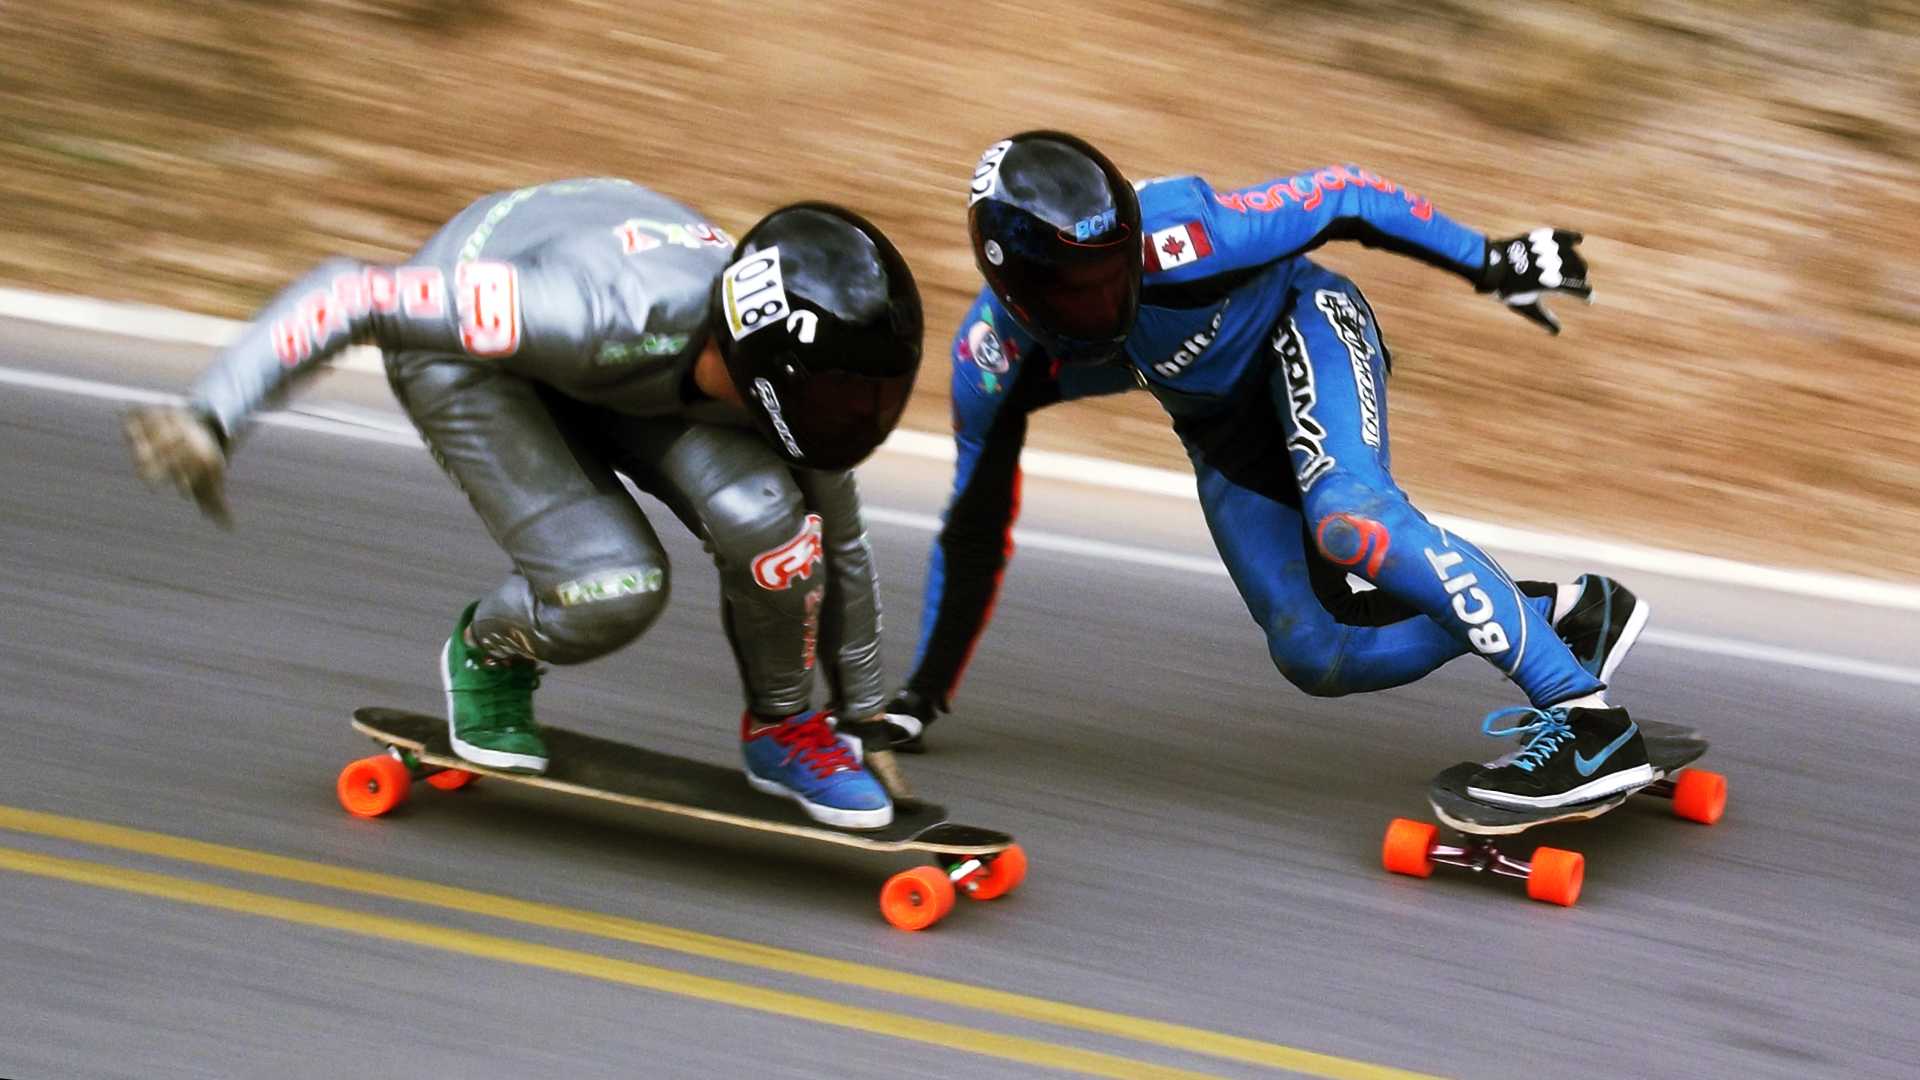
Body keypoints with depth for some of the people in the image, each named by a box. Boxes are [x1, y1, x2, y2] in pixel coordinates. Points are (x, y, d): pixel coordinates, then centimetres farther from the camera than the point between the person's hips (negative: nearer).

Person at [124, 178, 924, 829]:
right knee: (613, 588, -24)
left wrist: (863, 715, 11)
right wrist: (212, 419, -41)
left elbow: (838, 541, -2)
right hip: (462, 347, -5)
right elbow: (350, 298, -38)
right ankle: (488, 652, 11)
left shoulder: (798, 378, -24)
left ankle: (784, 729, 4)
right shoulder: (613, 315, -44)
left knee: (761, 514, -23)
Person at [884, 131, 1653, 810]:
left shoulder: (1182, 237, -35)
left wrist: (1490, 262, -14)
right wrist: (922, 694, -1)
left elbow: (1341, 198, -20)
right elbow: (976, 529, -6)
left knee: (1347, 518, -34)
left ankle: (1586, 718, -36)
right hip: (1222, 429, 5)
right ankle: (1562, 615, 2)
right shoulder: (993, 359, -21)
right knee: (1314, 657, -10)